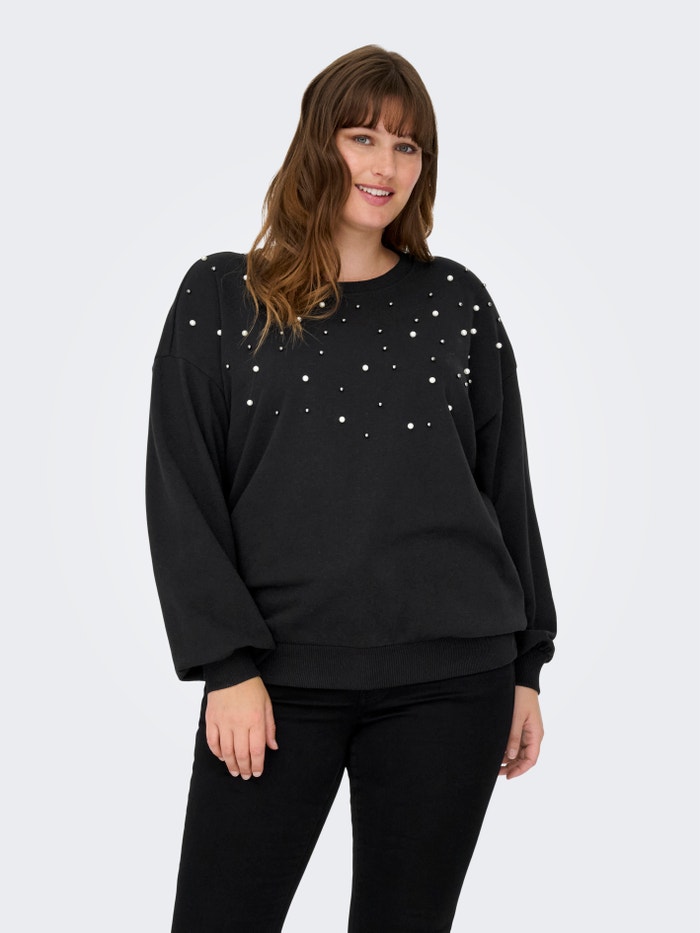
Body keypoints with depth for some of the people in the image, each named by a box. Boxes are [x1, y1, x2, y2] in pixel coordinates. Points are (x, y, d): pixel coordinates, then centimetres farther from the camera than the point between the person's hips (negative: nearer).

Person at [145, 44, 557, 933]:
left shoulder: (457, 303, 9)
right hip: (278, 680, -1)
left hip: (450, 679, 2)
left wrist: (525, 665, 9)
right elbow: (180, 495, -1)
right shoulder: (220, 297, 3)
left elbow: (507, 489, 11)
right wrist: (227, 664, -8)